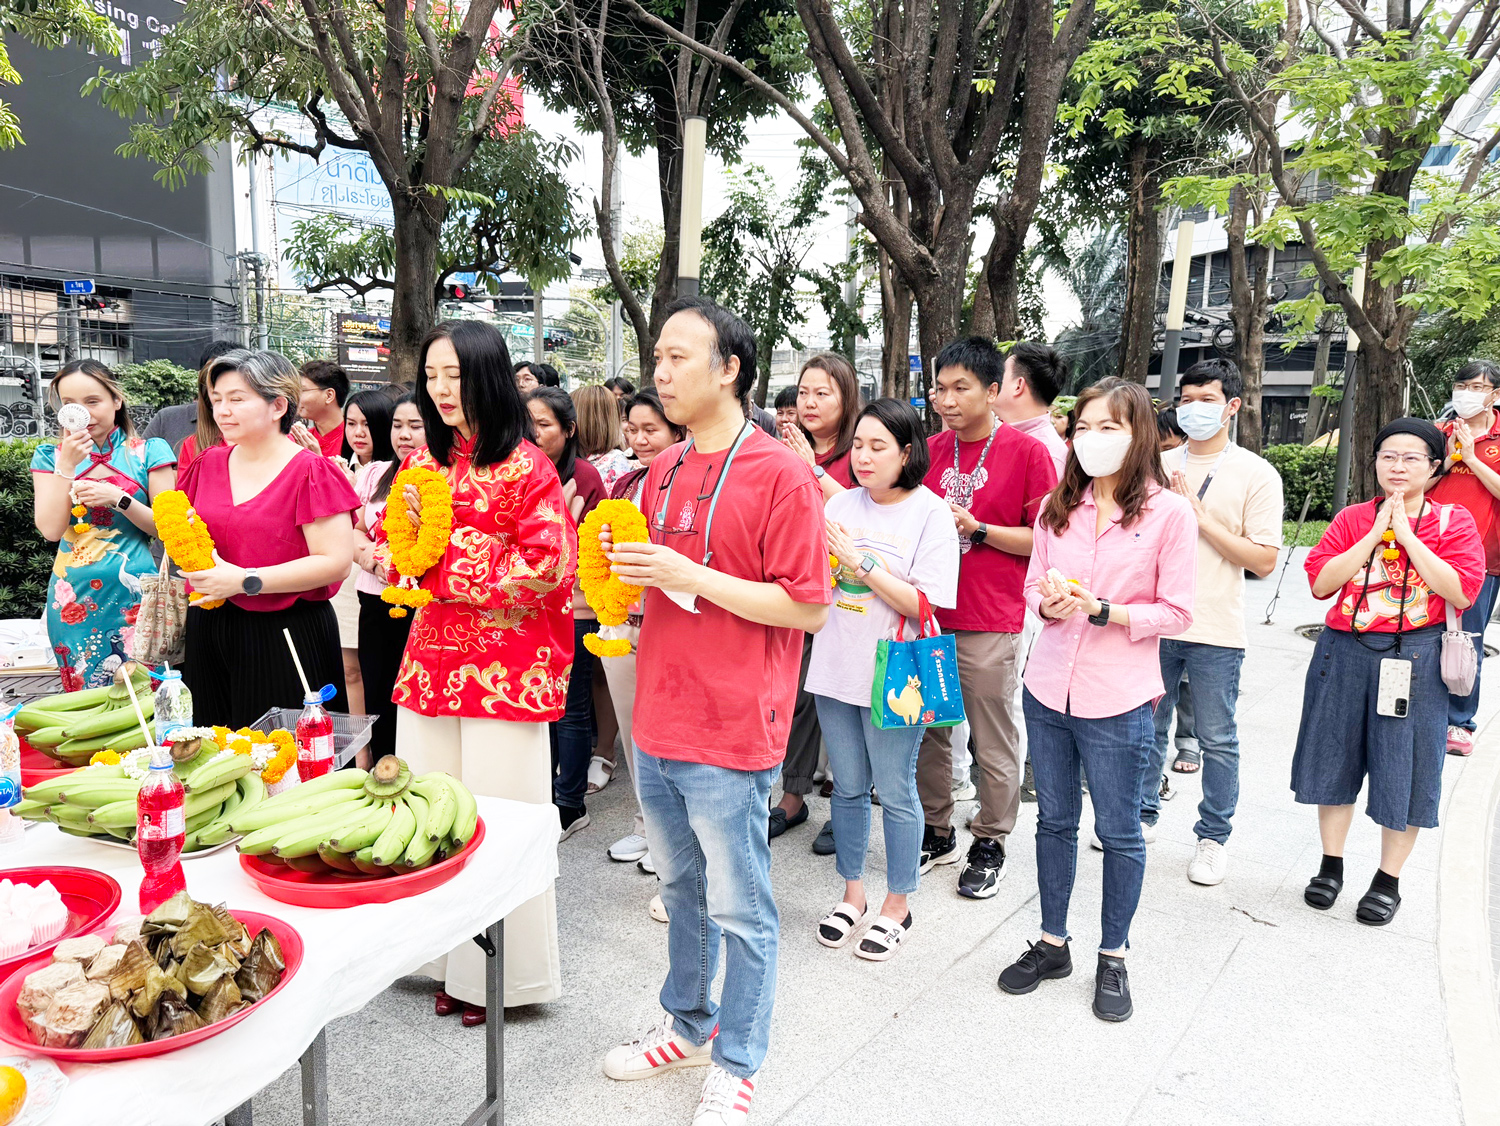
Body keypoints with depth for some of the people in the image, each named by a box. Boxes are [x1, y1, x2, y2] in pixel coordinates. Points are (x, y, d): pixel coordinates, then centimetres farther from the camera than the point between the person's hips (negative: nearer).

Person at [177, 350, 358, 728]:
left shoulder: (311, 471, -9)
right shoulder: (208, 464, 10)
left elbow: (336, 562, -16)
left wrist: (245, 581, -18)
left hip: (287, 635, -6)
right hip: (209, 633, 6)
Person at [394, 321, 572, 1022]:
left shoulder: (524, 465, -8)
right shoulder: (425, 461, 13)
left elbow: (549, 566, -13)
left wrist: (449, 565, -11)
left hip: (505, 664, -6)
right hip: (432, 655, 7)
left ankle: (503, 975, 20)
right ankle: (452, 963, 30)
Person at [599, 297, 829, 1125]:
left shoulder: (780, 474, -13)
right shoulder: (663, 472, 9)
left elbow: (810, 609, -16)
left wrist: (691, 577, -21)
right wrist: (624, 580, -1)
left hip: (731, 733, -7)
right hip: (657, 723, 7)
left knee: (738, 909, 9)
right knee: (681, 889, 22)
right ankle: (688, 1025, 42)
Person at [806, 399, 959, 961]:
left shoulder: (931, 513, -9)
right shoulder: (842, 503, 3)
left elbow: (923, 605, -16)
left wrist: (863, 564, -20)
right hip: (837, 666, 4)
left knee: (895, 792, 8)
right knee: (848, 787, 16)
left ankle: (896, 907, 27)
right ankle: (853, 894, 34)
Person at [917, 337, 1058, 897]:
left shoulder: (1027, 452, -6)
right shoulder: (931, 450, 9)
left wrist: (975, 528, -16)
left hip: (991, 625, -5)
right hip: (928, 615, 5)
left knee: (994, 742, 5)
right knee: (929, 731, 13)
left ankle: (990, 844, 23)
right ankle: (937, 834, 29)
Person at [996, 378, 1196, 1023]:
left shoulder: (1169, 513, -8)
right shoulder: (1057, 509, 5)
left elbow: (1176, 612, -8)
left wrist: (1103, 611, -20)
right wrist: (1049, 603, -12)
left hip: (1118, 700, -4)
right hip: (1049, 686, 4)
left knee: (1119, 832, 10)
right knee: (1054, 820, 16)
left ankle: (1113, 958, 29)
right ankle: (1052, 943, 33)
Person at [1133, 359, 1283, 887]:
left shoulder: (1256, 475, -3)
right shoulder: (1158, 466, 6)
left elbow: (1264, 560, -9)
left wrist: (1201, 516, -15)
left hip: (1215, 631, -3)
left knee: (1217, 741, 7)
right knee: (1146, 728, 14)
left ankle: (1213, 837, 23)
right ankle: (1142, 817, 32)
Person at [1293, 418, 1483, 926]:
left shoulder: (1453, 521, 0)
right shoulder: (1352, 518, 5)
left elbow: (1462, 592, -14)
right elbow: (1320, 581, -8)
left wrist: (1407, 535, -15)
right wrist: (1375, 533, -12)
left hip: (1414, 661, -2)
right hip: (1344, 655, 2)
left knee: (1404, 769, 5)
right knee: (1336, 758, 11)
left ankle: (1388, 882, 22)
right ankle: (1331, 866, 28)